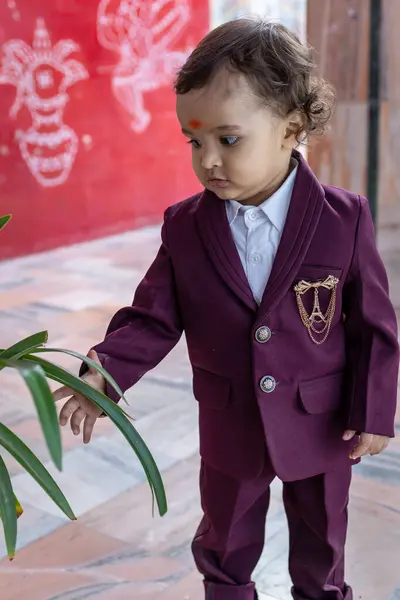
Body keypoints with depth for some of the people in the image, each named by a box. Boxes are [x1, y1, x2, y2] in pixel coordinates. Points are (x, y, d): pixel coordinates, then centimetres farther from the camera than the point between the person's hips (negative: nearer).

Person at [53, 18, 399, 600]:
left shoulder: (345, 219, -17)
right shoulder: (185, 227, -12)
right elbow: (153, 318, -8)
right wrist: (105, 372, -23)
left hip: (323, 428, -1)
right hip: (229, 430, 1)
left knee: (321, 541, 24)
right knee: (225, 542, 24)